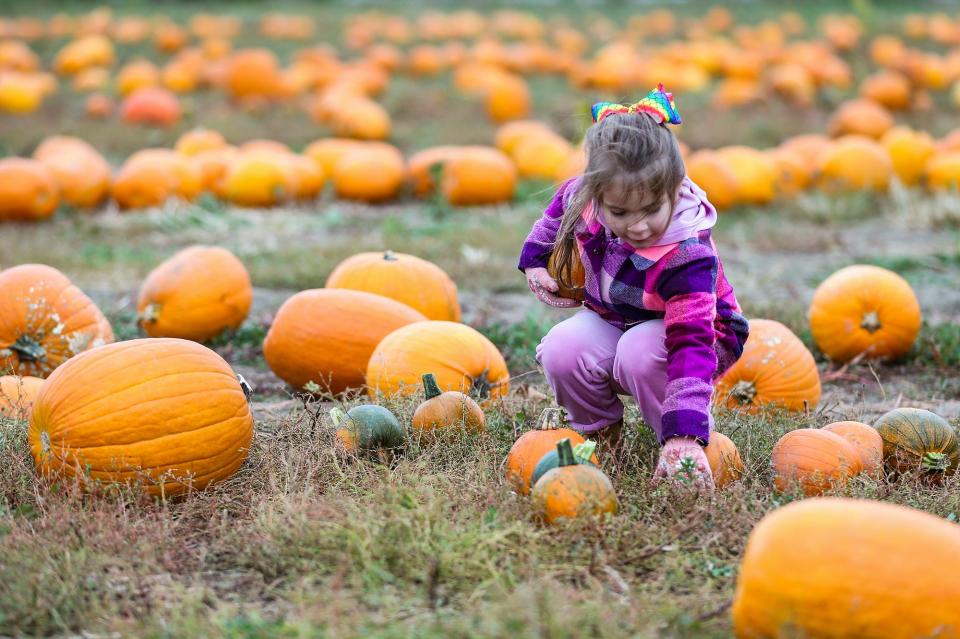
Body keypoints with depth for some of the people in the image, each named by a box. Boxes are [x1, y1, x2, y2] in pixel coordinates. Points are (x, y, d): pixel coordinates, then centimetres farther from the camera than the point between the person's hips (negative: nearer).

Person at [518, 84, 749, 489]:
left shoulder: (687, 255, -39)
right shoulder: (581, 199, -25)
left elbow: (691, 344, -45)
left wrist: (685, 434, -53)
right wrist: (535, 259, 5)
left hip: (686, 327, -4)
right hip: (610, 320, 4)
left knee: (641, 355, -38)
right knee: (560, 351, -27)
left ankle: (687, 450, -12)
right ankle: (600, 429, 3)